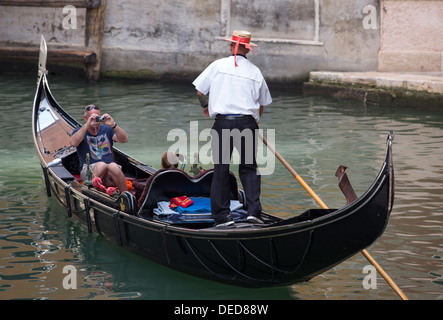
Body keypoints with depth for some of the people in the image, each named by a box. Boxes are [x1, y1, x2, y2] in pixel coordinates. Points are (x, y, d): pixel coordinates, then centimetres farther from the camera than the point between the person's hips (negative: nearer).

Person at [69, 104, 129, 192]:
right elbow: (73, 143, -14)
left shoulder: (107, 130, 18)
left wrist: (113, 125, -15)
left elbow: (124, 140, 1)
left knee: (113, 166, -34)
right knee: (102, 165, -35)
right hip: (89, 170, -2)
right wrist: (87, 125, -20)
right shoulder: (79, 131, 11)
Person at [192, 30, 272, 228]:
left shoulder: (218, 65, 2)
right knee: (249, 168, 12)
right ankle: (253, 211, -1)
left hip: (222, 122, -1)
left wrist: (205, 106, 26)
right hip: (248, 123, 1)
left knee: (221, 169, 5)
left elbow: (200, 91, 6)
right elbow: (262, 103, 16)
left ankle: (222, 216, 5)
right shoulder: (255, 72, 8)